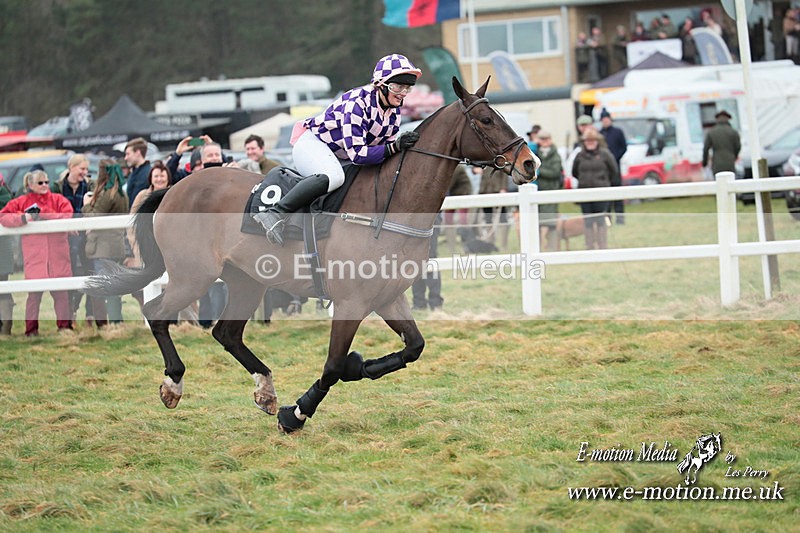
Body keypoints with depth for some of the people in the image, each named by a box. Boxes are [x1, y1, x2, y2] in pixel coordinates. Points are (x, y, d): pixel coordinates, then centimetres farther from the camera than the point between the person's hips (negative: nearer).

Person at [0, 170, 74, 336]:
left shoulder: (58, 200, 9)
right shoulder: (22, 202, 8)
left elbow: (68, 216, -6)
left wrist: (44, 216, -10)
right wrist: (24, 218, -14)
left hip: (57, 256, 1)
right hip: (34, 256, -1)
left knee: (61, 292, 1)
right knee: (34, 293, -3)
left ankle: (65, 326, 8)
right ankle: (31, 329, 3)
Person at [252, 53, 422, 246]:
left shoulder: (394, 111, 0)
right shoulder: (358, 102, -26)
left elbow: (384, 150, 7)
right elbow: (356, 153, -31)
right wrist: (394, 147, -36)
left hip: (340, 159, 10)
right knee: (333, 176, -40)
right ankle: (274, 214, -41)